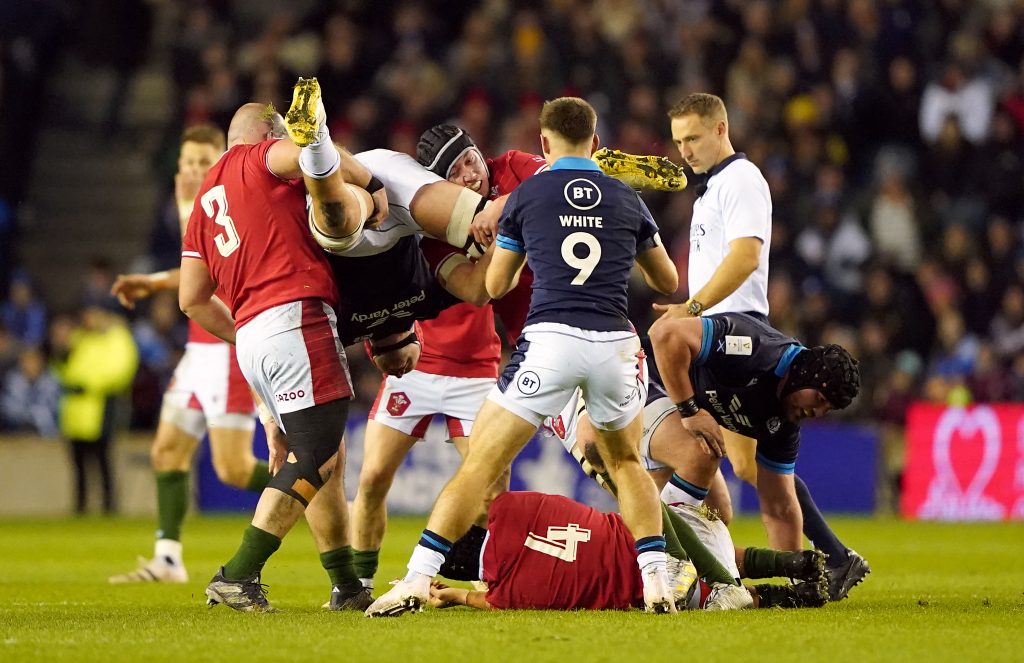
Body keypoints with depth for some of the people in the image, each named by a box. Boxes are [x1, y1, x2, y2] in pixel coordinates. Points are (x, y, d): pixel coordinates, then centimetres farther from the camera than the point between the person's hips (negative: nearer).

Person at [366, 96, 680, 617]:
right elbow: (668, 282, 27)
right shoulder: (626, 199, 14)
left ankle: (417, 579, -7)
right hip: (614, 343, 3)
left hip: (550, 339, -3)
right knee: (626, 462, 25)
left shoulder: (526, 195, 8)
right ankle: (656, 581, 14)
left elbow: (495, 285, 17)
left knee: (480, 463, 1)